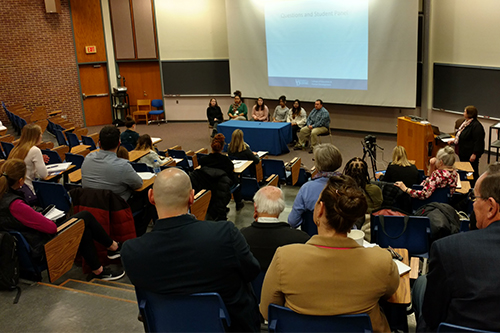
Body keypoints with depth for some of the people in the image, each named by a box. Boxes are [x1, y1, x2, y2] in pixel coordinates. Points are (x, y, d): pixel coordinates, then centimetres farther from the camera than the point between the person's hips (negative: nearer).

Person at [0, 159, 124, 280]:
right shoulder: (14, 205, -32)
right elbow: (51, 227, -24)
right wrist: (39, 216, -6)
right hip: (40, 249, -10)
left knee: (85, 231, 12)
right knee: (85, 216, -1)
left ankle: (98, 270, 24)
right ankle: (112, 246, 18)